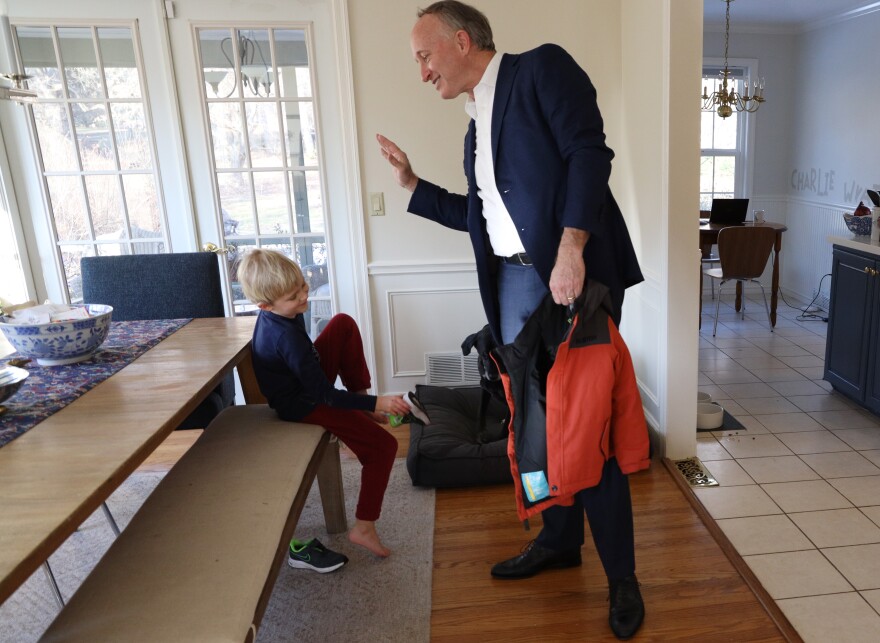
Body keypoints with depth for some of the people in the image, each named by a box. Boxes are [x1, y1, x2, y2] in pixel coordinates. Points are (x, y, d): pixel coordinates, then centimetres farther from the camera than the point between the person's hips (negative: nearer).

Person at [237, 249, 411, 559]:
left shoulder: (277, 314, -9)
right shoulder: (287, 338, -36)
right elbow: (325, 395, -29)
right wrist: (376, 403, -26)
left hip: (305, 379, 9)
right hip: (303, 406, -9)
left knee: (343, 324, 3)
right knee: (383, 445, -9)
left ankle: (359, 395, 5)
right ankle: (363, 528, 1)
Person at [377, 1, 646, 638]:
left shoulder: (542, 68, 0)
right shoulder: (477, 124, 22)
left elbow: (589, 152, -14)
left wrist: (571, 250, -24)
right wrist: (412, 182, 21)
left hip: (576, 274, -8)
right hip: (514, 282, 8)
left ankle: (621, 573, 12)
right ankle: (560, 539, 30)